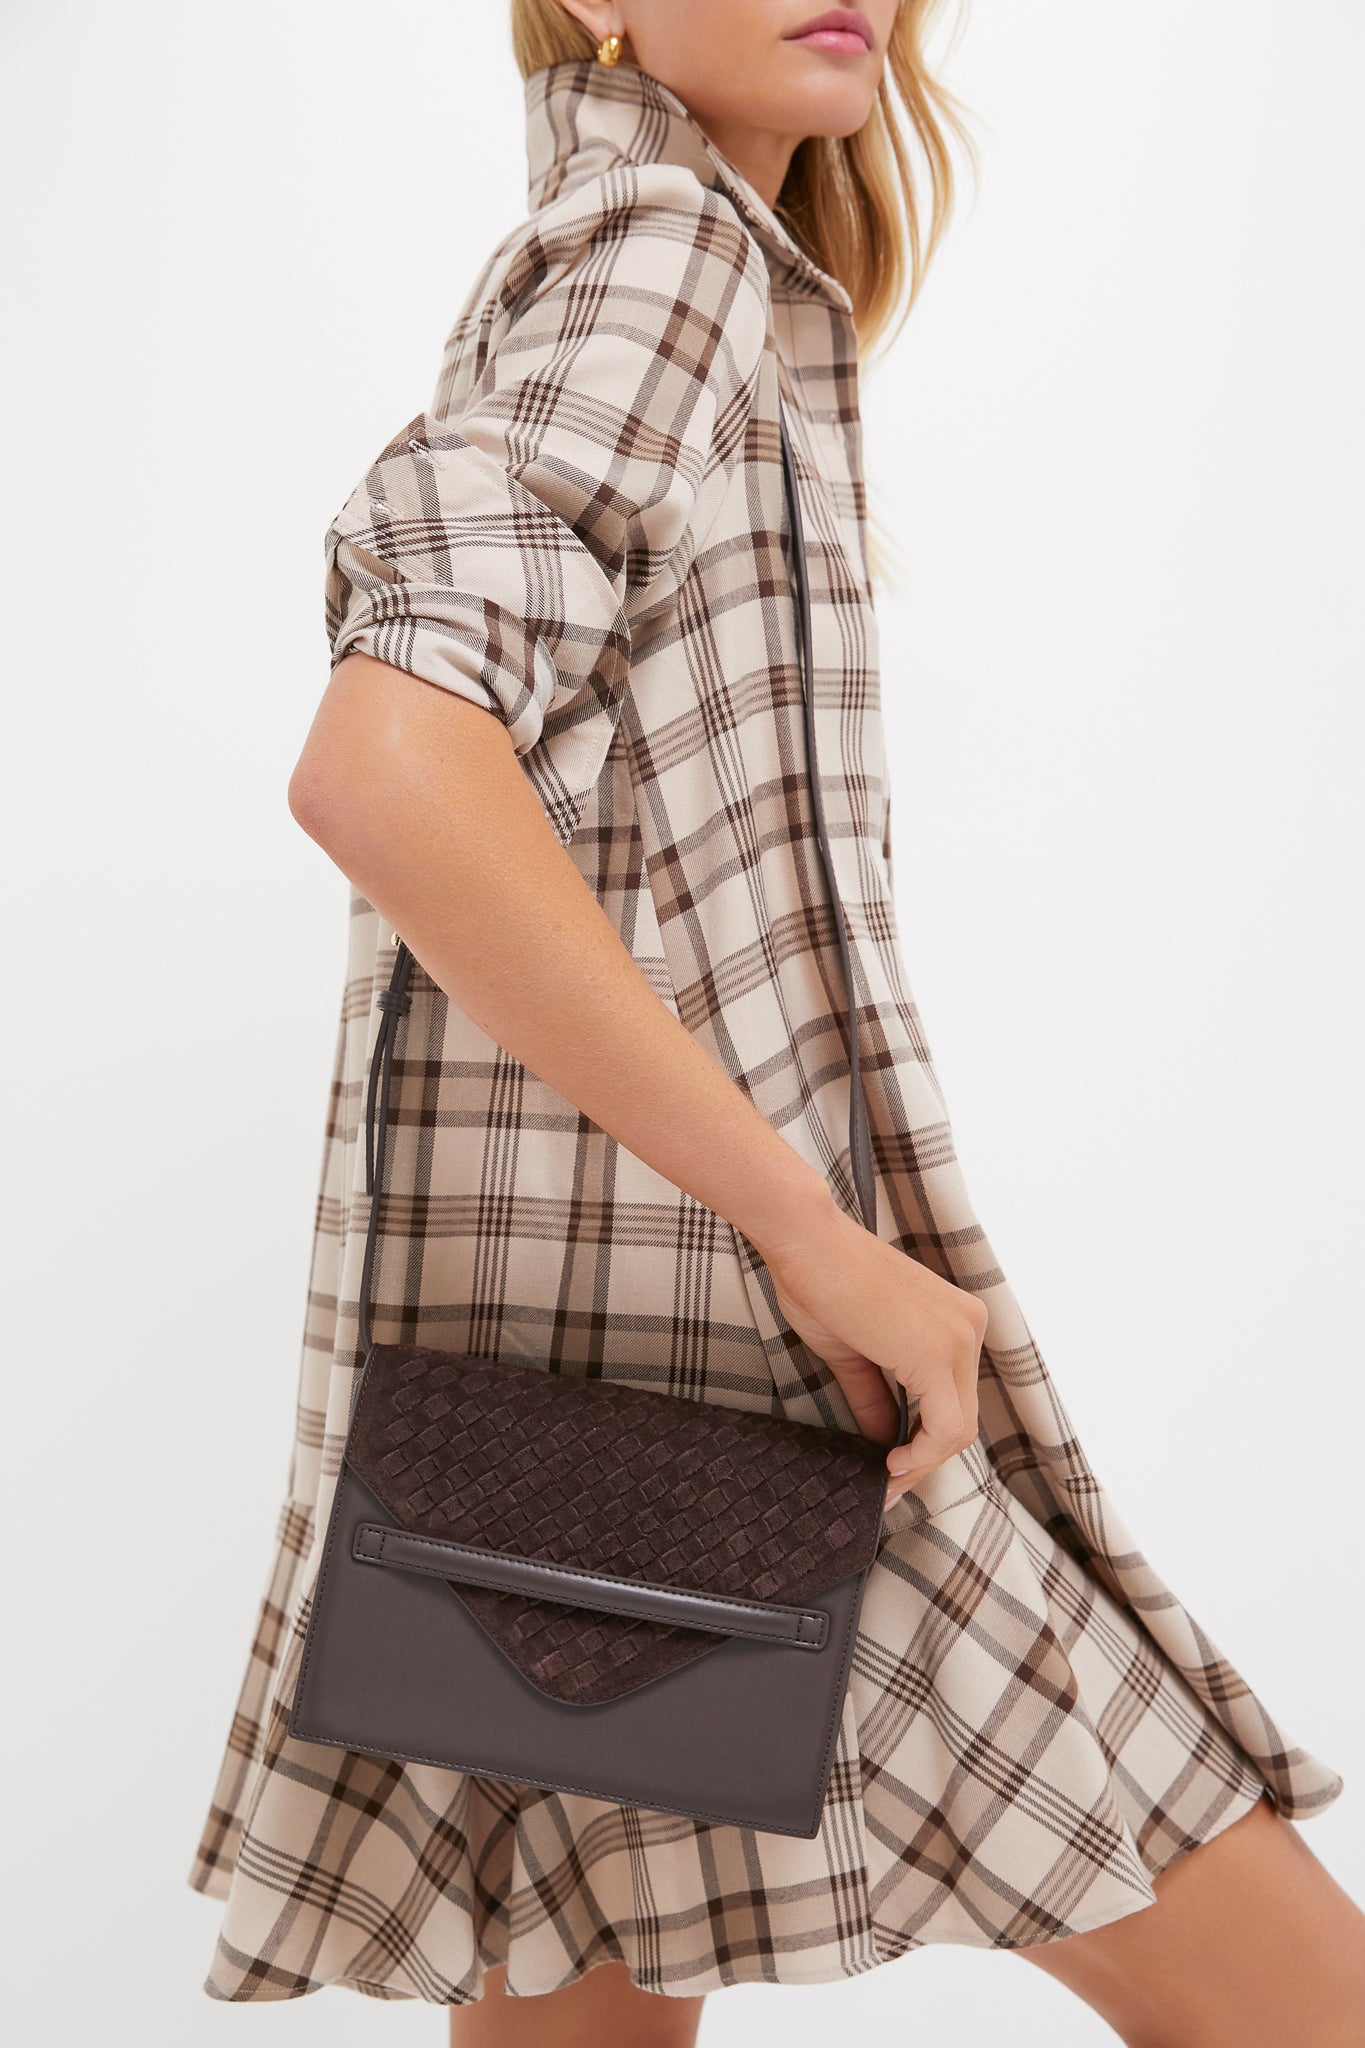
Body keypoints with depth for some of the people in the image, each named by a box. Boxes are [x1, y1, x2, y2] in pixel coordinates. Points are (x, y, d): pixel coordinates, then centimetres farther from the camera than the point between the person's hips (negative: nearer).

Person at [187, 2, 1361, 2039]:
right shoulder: (660, 249, -8)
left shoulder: (583, 288, 22)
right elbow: (380, 763, -25)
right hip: (689, 1324, -10)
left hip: (595, 1294, 10)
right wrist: (819, 1231, -22)